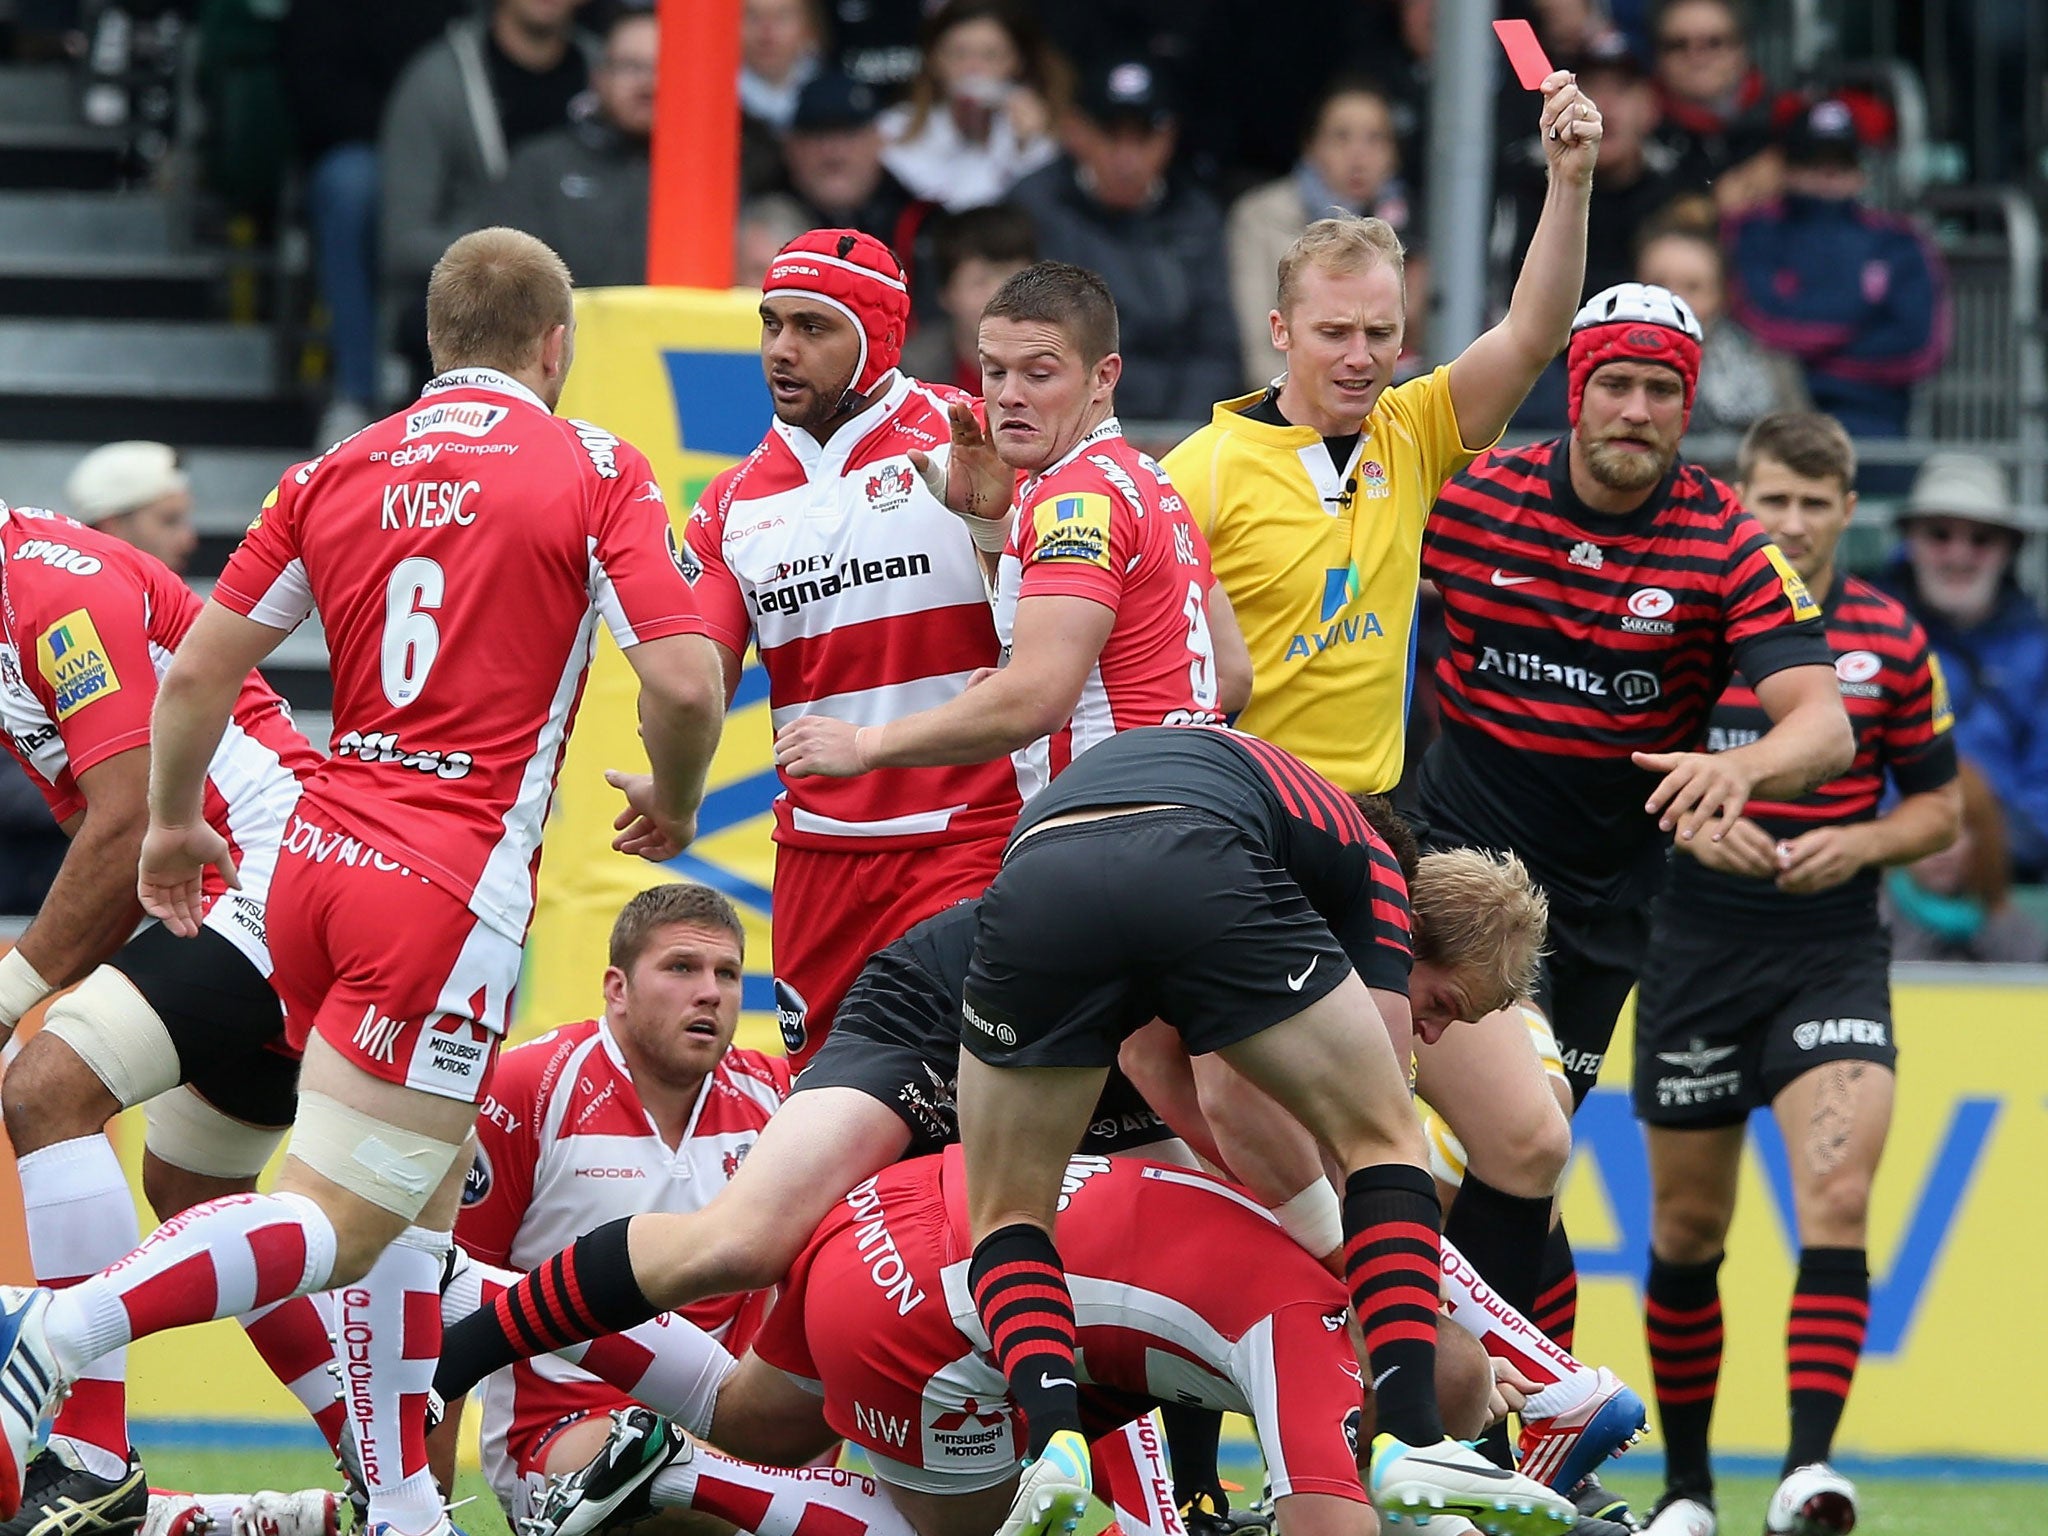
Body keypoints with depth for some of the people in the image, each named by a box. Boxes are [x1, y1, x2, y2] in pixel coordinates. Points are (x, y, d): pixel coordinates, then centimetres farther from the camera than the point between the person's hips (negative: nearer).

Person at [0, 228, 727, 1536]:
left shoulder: (337, 473, 10)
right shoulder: (592, 470, -2)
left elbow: (200, 670, 8)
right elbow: (685, 679, -11)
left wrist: (173, 822, 24)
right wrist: (673, 803, 10)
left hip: (321, 853, 6)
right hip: (453, 885, -6)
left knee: (421, 1194, 20)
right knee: (337, 1221, -8)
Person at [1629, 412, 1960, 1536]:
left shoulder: (1892, 642, 3)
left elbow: (1938, 804, 10)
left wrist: (1859, 845, -10)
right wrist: (1686, 820, -14)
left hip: (1833, 950, -1)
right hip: (1697, 949, 1)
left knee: (1838, 1199, -20)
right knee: (1686, 1227, 7)